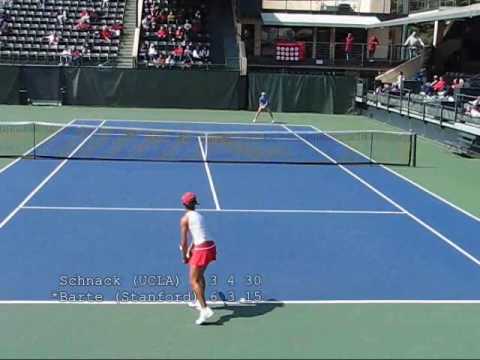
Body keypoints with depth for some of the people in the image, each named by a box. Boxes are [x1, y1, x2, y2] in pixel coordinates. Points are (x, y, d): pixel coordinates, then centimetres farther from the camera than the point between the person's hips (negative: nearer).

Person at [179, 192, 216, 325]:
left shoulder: (185, 218, -6)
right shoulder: (199, 216, 17)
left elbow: (183, 241, -6)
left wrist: (184, 257, 7)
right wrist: (189, 250, 23)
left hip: (202, 250, -8)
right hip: (210, 246, 8)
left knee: (193, 281, -6)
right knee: (199, 275, 28)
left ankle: (205, 310, -17)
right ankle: (200, 302, 42)